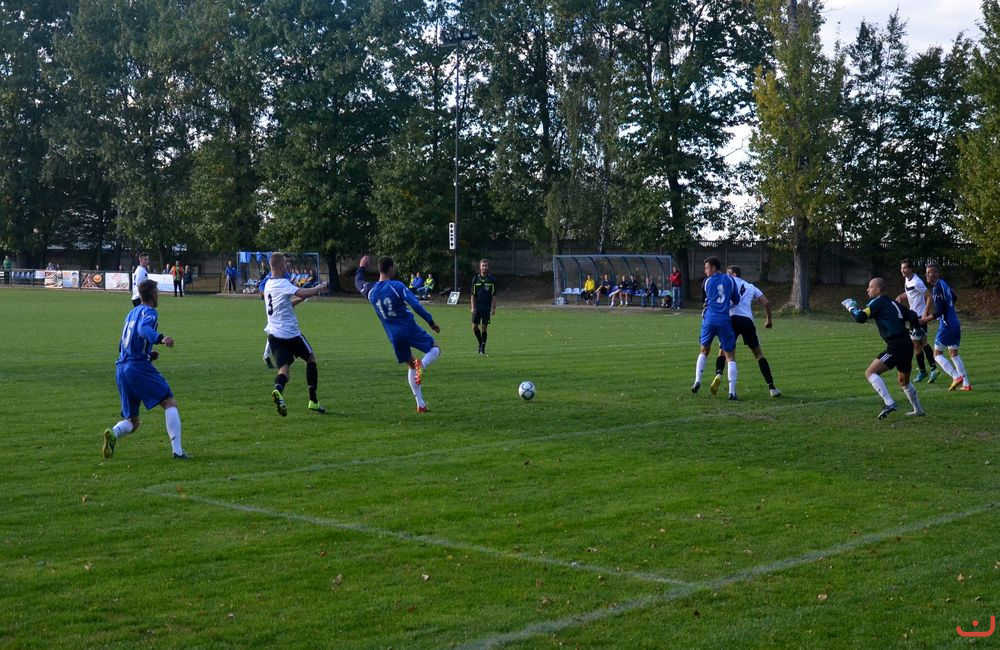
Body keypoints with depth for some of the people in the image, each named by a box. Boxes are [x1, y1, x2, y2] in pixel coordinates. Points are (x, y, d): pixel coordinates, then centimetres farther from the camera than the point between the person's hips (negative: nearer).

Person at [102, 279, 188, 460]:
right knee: (170, 403, -2)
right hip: (138, 366, -7)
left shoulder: (131, 313, 22)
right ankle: (177, 450, -14)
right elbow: (144, 328, -25)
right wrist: (160, 338, -42)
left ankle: (113, 433, -19)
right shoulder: (149, 312, -2)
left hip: (121, 369, 8)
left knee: (132, 422, 13)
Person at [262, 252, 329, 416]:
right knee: (311, 358, 15)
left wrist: (301, 299, 24)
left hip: (273, 333, 7)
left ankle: (278, 389, -36)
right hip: (290, 333, -6)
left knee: (284, 368, -1)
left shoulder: (268, 284, 14)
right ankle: (313, 401, 15)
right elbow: (302, 293, -28)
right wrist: (319, 287, -11)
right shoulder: (283, 283, -14)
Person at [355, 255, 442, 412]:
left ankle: (421, 404, 14)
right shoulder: (397, 286, -11)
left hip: (394, 335, 5)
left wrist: (361, 268, 44)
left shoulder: (371, 290, 3)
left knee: (411, 366, 19)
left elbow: (358, 283, 27)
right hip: (410, 328, -5)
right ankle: (421, 364, -25)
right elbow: (415, 305, -16)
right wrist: (431, 322, -11)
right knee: (435, 349, 12)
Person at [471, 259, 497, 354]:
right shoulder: (475, 279, 5)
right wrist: (472, 307, -3)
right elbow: (473, 295, 6)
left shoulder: (491, 279, 2)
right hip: (477, 307, 2)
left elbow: (494, 295, 3)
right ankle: (480, 343, 22)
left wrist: (493, 307, -4)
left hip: (487, 307, -2)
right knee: (475, 327, -1)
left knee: (484, 328, -3)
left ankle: (483, 348, 6)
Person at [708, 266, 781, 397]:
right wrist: (769, 320, 28)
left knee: (723, 351, 13)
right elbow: (766, 302, 18)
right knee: (758, 354, 11)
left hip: (733, 318, -2)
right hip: (748, 321, 2)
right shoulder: (751, 287, 24)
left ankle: (718, 374, -16)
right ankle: (771, 387, 4)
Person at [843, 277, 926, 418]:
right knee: (904, 381, 26)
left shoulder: (878, 302, -5)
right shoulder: (893, 303, 19)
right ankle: (918, 411, 38)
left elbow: (860, 317, -13)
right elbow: (912, 316, 20)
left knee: (870, 372, -11)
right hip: (907, 345, 9)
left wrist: (850, 307, 4)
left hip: (896, 346, -9)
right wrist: (917, 328, 38)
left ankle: (889, 403, -22)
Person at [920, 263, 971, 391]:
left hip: (946, 325, -9)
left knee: (937, 354, -1)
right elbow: (954, 298, 28)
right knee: (954, 354, 16)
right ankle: (966, 384, 13)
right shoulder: (944, 284, 11)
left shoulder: (937, 288, -17)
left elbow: (940, 311, -21)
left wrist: (925, 320, -16)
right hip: (955, 324, 9)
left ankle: (956, 377, -15)